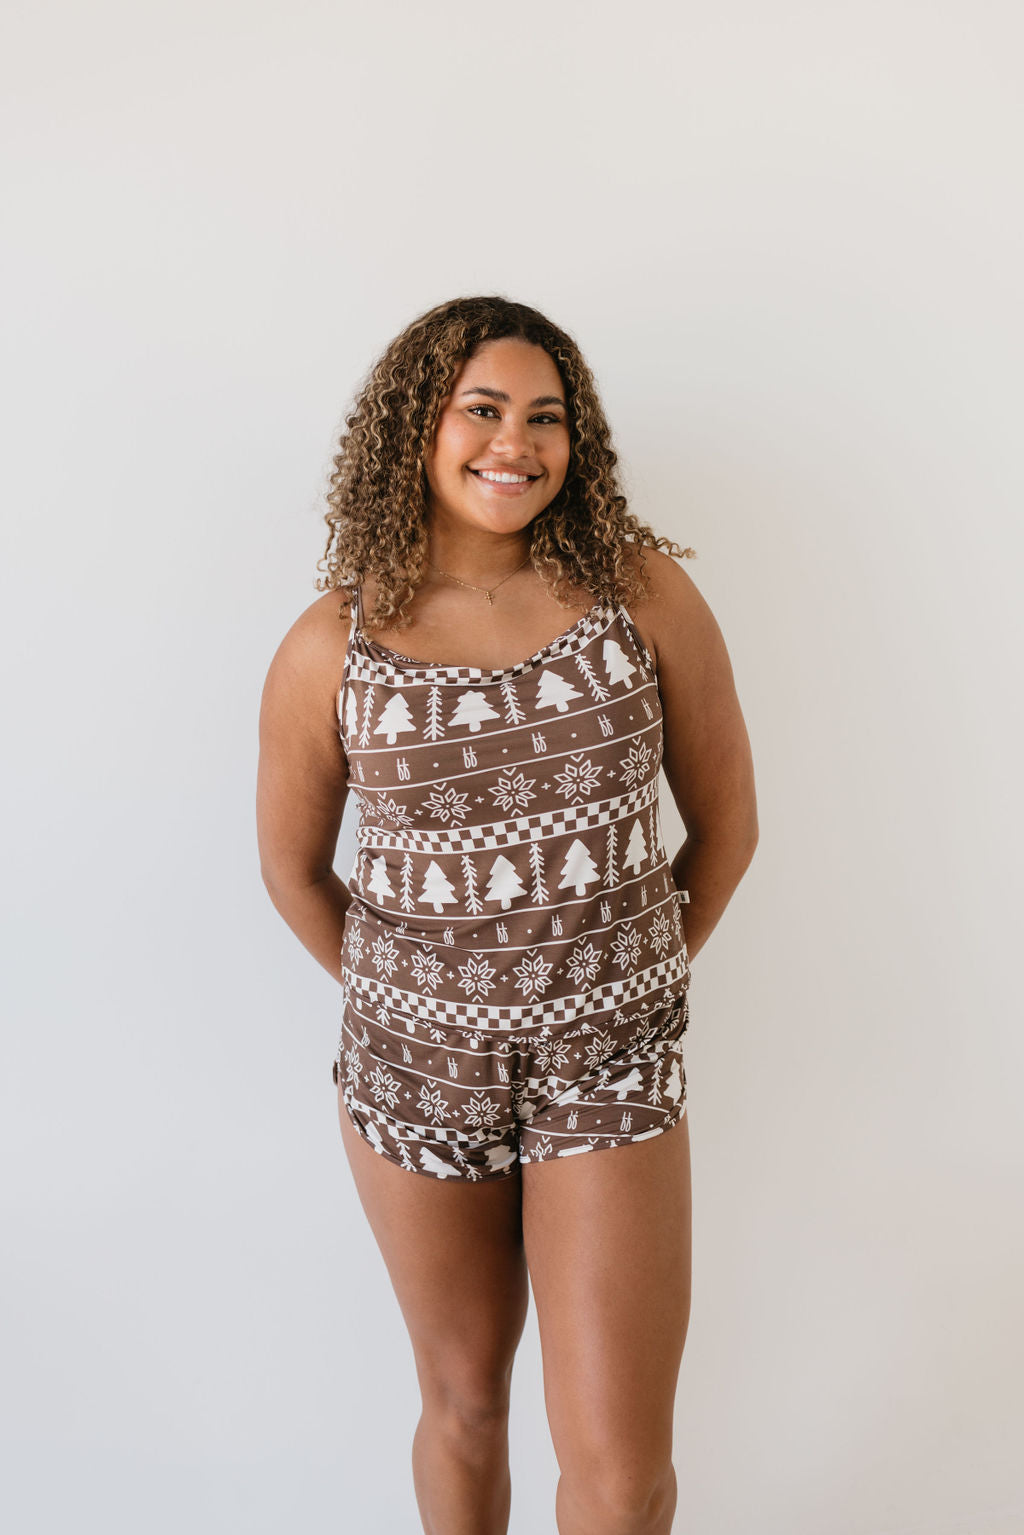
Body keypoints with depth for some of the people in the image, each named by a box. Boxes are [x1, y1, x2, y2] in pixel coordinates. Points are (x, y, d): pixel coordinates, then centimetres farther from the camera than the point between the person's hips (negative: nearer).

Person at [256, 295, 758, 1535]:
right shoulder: (330, 649, -9)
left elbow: (725, 820, 2)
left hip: (610, 1069, 0)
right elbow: (293, 867, 6)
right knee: (463, 1399, 22)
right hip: (414, 1064, 1)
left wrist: (636, 980, 7)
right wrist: (400, 998, 11)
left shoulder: (643, 593, -8)